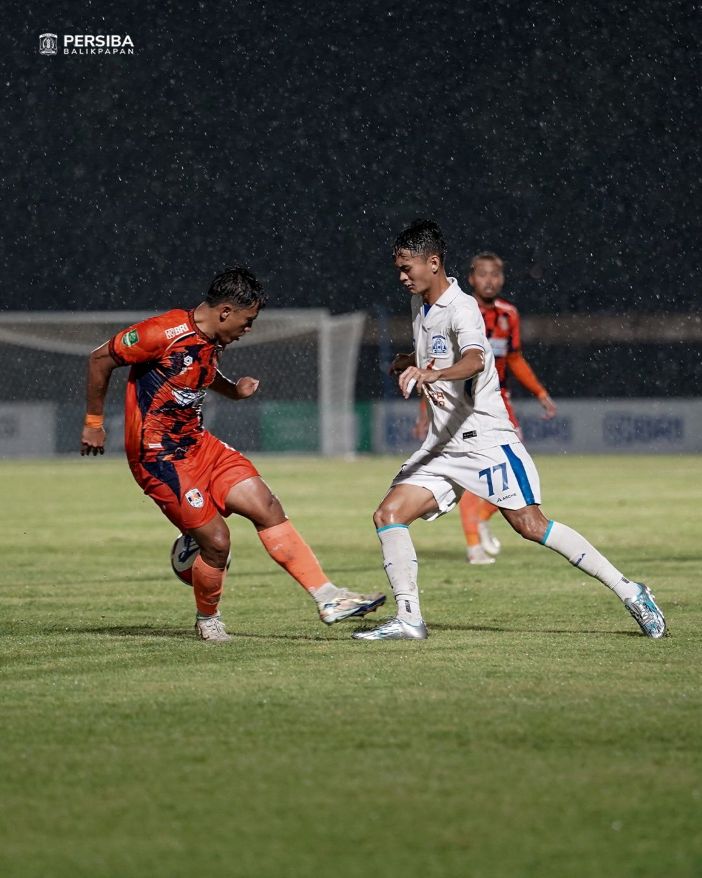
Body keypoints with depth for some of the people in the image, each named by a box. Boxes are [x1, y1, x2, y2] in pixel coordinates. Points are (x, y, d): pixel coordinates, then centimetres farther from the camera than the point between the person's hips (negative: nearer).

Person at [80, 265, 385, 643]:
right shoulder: (166, 332, -20)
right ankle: (207, 620, 18)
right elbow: (100, 359, -12)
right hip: (159, 457, -9)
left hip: (198, 445, 9)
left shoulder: (213, 342, 7)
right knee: (216, 541, -10)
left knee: (267, 506, -3)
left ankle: (329, 598, -2)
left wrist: (234, 389, 8)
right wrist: (93, 422, -5)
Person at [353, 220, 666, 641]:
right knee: (389, 514, -7)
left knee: (531, 525, -14)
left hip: (484, 436, -8)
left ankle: (629, 591, -6)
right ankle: (409, 619, -5)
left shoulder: (461, 307, -14)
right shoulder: (421, 305, 14)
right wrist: (406, 363, 12)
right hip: (443, 444, 8)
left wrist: (433, 374, -55)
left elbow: (474, 361, -36)